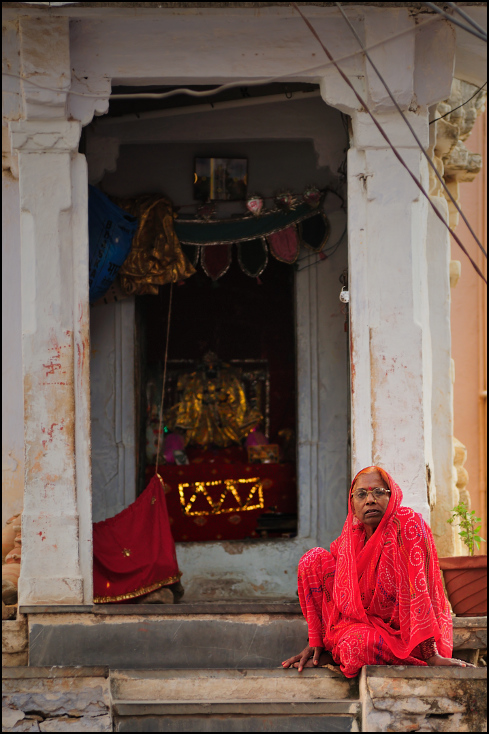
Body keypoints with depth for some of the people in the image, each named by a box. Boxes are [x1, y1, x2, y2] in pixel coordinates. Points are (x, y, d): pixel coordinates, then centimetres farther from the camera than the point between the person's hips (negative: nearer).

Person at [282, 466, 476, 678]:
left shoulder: (408, 523, -21)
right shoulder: (353, 533, -2)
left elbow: (417, 588, -29)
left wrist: (432, 655, -33)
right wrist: (314, 642, -4)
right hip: (366, 618, 6)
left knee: (357, 645, -37)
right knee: (314, 560, -6)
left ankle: (335, 654, -1)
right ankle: (329, 642, 0)